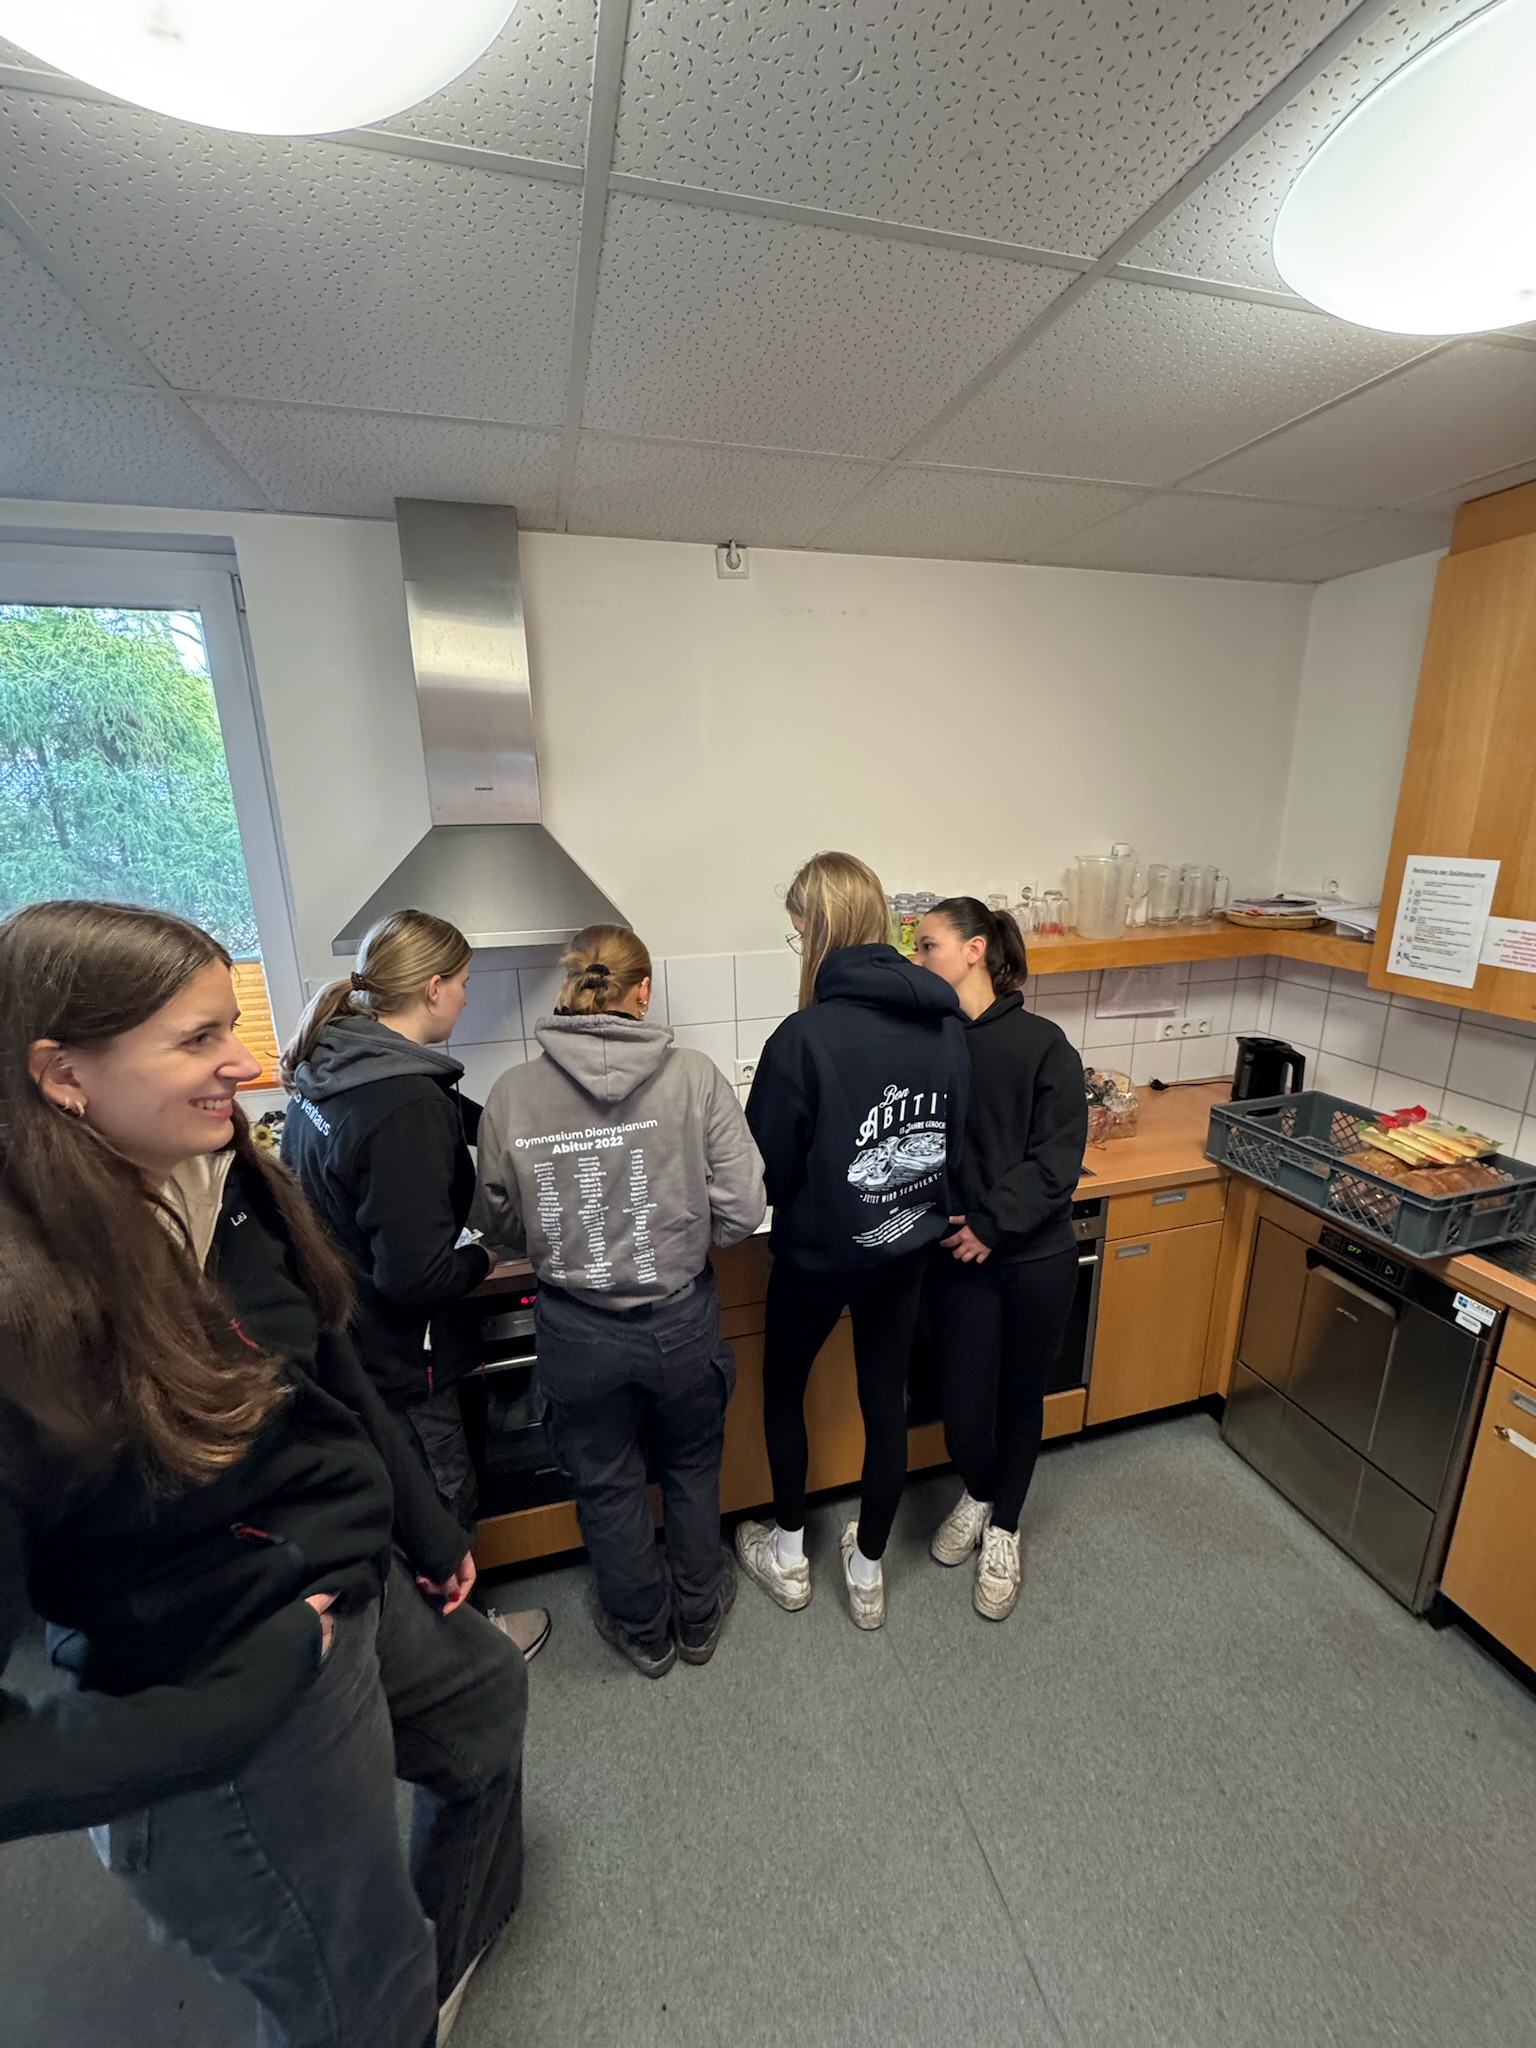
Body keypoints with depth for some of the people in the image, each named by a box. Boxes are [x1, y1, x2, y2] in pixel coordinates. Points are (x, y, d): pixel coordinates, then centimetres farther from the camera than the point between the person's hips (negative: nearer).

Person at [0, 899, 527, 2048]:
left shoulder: (232, 1191, -11)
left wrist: (432, 1534, 11)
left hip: (364, 1586, 8)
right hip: (240, 1712, -7)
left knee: (489, 1702, 34)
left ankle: (457, 1947, 65)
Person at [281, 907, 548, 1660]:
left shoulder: (329, 1071, -3)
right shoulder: (408, 1103, -31)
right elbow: (417, 1275, -31)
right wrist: (481, 1258, -11)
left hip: (333, 1335, 9)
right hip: (391, 1352, -8)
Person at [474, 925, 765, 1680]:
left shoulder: (512, 1094, -15)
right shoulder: (694, 1076, -18)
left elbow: (502, 1227, -5)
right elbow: (741, 1210, -18)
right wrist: (674, 1240, 2)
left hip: (575, 1330, 1)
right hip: (680, 1320, 0)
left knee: (607, 1484, 26)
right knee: (691, 1466, 28)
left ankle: (643, 1632, 50)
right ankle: (698, 1617, 50)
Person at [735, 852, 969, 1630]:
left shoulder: (805, 1035, -26)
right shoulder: (947, 1020, -9)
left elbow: (767, 1166, -18)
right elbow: (959, 1136, 2)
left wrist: (804, 1195, 3)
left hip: (819, 1252, -4)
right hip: (907, 1246, 5)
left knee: (782, 1389, 22)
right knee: (886, 1401, 20)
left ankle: (788, 1556, 42)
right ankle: (868, 1574, 41)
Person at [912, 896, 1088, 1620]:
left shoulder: (1041, 1043, -11)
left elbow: (1059, 1155, -13)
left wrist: (993, 1223, -17)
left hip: (1036, 1255, -1)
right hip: (958, 1256, 1)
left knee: (1021, 1395, 16)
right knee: (962, 1406, 4)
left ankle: (1003, 1532, 43)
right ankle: (977, 1493, 41)